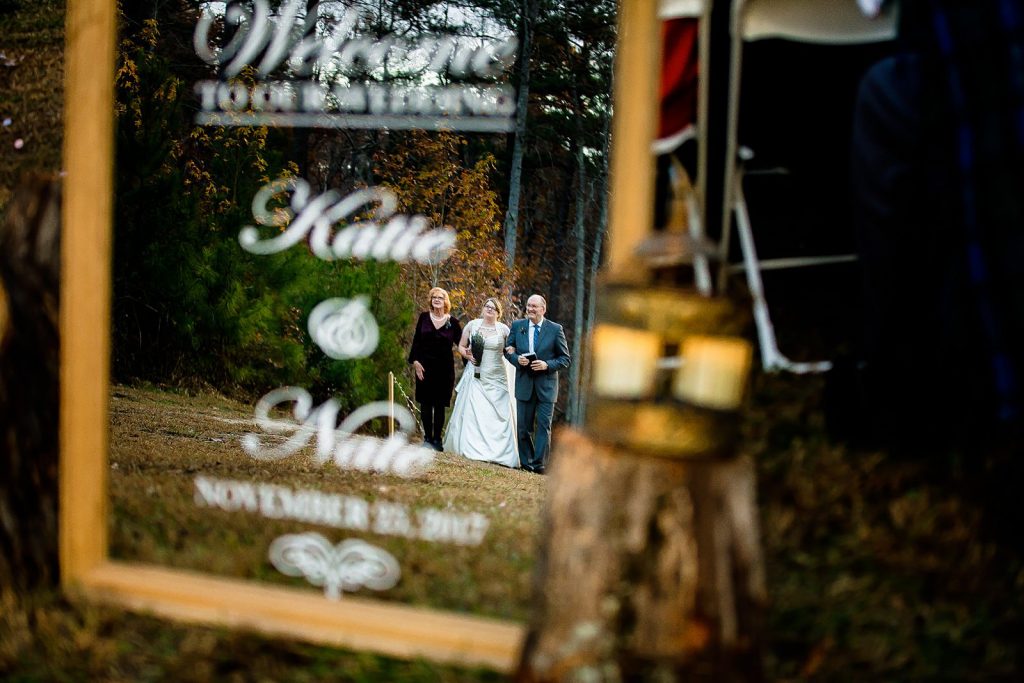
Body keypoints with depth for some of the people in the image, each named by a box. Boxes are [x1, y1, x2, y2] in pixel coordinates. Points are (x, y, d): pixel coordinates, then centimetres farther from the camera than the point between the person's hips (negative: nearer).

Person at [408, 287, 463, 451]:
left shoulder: (453, 322, 0)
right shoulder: (424, 317, 3)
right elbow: (416, 341, 3)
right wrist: (415, 361, -5)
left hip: (444, 368, -1)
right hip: (425, 366, 1)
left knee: (440, 404, 2)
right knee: (426, 403, 4)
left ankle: (437, 438, 9)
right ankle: (428, 438, 11)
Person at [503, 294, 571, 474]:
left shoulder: (555, 329, -3)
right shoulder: (517, 326, 5)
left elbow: (565, 358, -1)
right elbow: (508, 350, 11)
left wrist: (547, 365, -16)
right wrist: (517, 359, -11)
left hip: (546, 386, -2)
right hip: (524, 384, 2)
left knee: (543, 426, -2)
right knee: (523, 427, 7)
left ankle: (539, 464, 3)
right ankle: (526, 462, 19)